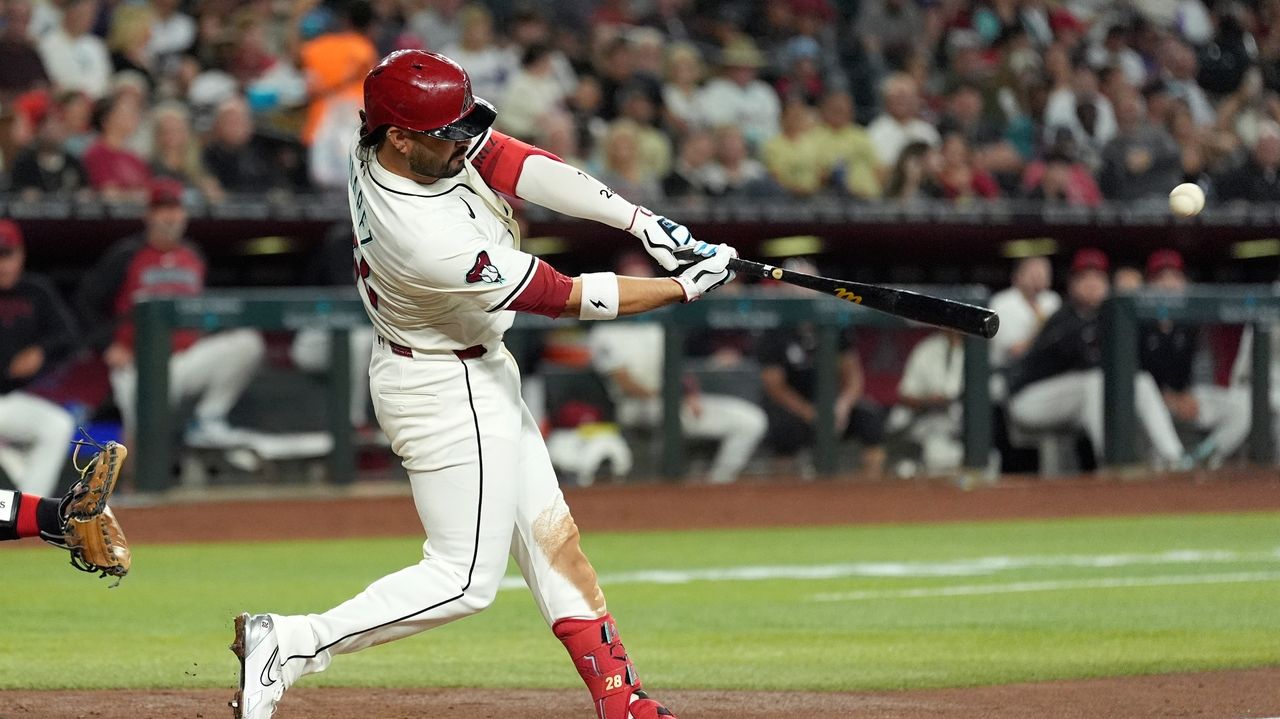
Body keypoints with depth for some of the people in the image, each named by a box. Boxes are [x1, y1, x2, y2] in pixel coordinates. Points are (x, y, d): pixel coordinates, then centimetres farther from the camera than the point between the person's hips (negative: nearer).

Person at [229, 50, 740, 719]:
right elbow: (569, 297, -25)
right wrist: (687, 287, -16)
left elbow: (519, 164, -11)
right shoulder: (428, 241, -35)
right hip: (451, 395, -10)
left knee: (549, 535, 14)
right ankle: (289, 644, -3)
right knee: (465, 578, -2)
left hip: (481, 370, 10)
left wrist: (641, 220, -18)